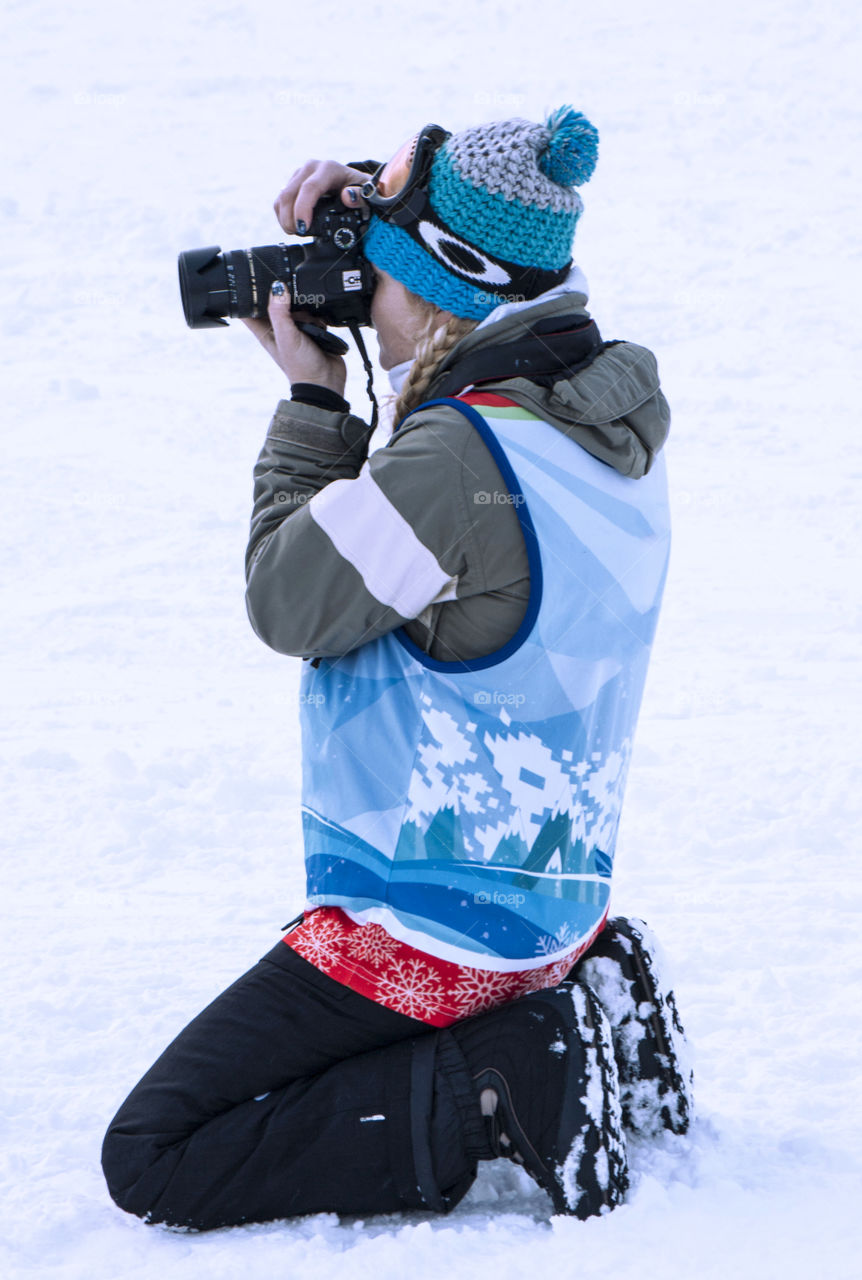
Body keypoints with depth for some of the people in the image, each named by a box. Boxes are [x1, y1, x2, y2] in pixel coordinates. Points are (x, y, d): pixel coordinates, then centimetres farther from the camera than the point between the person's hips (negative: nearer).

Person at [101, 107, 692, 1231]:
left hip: (433, 924, -9)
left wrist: (311, 400, -3)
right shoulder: (610, 418, 2)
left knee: (151, 1162, -4)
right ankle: (585, 1009, 12)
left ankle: (509, 1090, -9)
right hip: (557, 896, 9)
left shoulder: (460, 453, -25)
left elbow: (291, 601, -13)